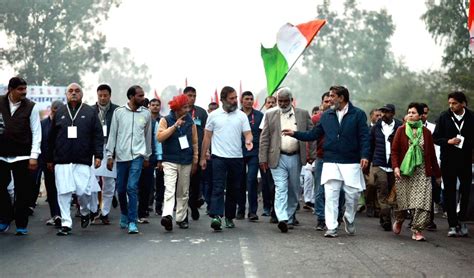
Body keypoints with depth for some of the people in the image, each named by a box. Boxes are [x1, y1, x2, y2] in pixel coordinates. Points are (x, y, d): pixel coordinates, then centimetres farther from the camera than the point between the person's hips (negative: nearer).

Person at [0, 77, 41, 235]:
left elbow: (36, 133, -1)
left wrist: (34, 156, -7)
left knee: (22, 192, 1)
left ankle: (21, 225, 10)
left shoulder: (31, 107, -2)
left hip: (22, 156, -2)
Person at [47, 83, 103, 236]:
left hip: (83, 161, -2)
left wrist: (98, 155, -5)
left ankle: (85, 212, 25)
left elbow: (98, 136, 4)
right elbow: (51, 138, 15)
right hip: (62, 161, 2)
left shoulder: (90, 112, 7)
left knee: (83, 191, -5)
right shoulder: (59, 113, 12)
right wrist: (49, 159, 13)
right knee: (64, 192, -2)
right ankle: (66, 223, 5)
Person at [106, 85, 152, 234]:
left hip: (137, 156, -1)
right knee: (121, 189, 8)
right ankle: (124, 215, 32)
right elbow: (113, 134, 4)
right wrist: (110, 155, 1)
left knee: (132, 187, -14)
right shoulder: (119, 112, 1)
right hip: (121, 155, 1)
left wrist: (147, 157, 18)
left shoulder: (146, 114, 5)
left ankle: (132, 222, -9)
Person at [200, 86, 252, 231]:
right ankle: (216, 216, -22)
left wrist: (248, 140, -22)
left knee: (233, 189, 9)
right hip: (219, 157, -2)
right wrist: (203, 157, 4)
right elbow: (207, 137, 7)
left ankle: (230, 217, 19)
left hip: (237, 158, 3)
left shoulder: (241, 115, 6)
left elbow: (248, 133, 2)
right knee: (218, 187, -13)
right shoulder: (214, 115, 3)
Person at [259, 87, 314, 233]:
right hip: (278, 158, -2)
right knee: (281, 189, -11)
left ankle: (290, 217, 25)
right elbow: (264, 138, 3)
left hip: (296, 158, 2)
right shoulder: (270, 115, 4)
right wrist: (263, 159, -3)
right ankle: (282, 219, -21)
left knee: (294, 190, 11)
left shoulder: (303, 114, 6)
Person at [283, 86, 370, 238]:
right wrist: (295, 134, 7)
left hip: (351, 162, -2)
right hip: (331, 162, 3)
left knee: (352, 195, 3)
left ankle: (349, 219, 29)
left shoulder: (358, 114, 1)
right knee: (330, 196, -3)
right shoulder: (326, 116, 12)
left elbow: (364, 136, -4)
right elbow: (313, 134, 15)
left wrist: (364, 155, -14)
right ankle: (331, 227, 2)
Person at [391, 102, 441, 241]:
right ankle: (399, 220, 34)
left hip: (422, 171, 0)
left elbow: (432, 154, 9)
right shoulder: (401, 130, 4)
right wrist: (395, 166, -15)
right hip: (404, 170, 0)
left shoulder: (426, 132, 6)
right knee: (402, 199, 5)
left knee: (422, 201, -10)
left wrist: (437, 173, 11)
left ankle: (417, 230, -4)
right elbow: (394, 150, 0)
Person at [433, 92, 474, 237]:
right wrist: (448, 141, -15)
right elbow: (435, 137, 2)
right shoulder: (444, 117, 0)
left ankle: (462, 220, 22)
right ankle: (453, 225, 9)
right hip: (448, 161, 0)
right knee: (449, 193, 3)